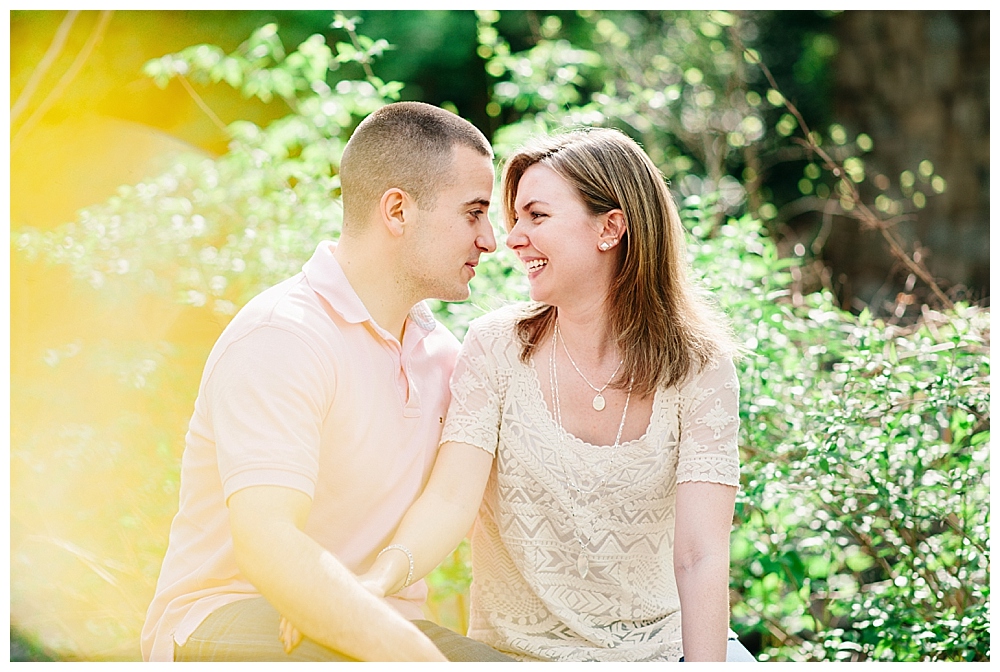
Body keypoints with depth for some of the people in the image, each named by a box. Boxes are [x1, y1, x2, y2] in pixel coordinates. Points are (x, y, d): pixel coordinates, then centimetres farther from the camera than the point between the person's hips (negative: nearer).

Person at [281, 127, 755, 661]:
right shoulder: (497, 347, -4)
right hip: (518, 652, 0)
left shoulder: (699, 370, -5)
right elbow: (452, 497, -16)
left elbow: (700, 557, -13)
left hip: (663, 647, 0)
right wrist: (381, 577, -36)